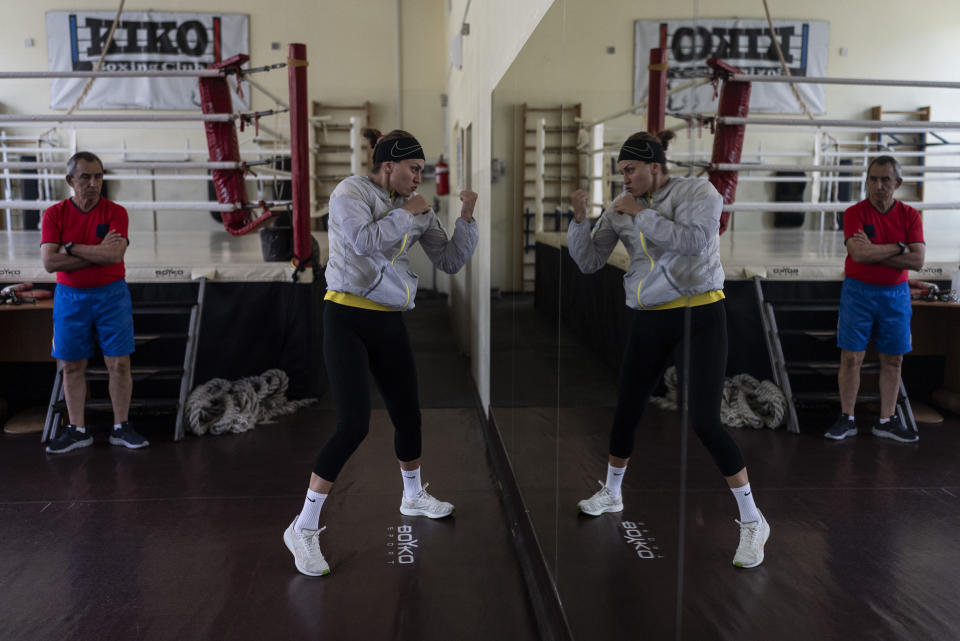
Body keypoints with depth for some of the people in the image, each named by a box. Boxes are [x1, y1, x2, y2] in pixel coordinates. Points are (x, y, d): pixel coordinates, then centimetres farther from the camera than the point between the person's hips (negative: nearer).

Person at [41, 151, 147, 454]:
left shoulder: (115, 212, -4)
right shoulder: (54, 214, -1)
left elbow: (115, 255, -20)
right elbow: (50, 262, -12)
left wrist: (70, 247, -15)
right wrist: (99, 252, -15)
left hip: (111, 295, -1)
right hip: (70, 297, 1)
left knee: (119, 364, 0)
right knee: (72, 366, 7)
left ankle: (120, 428, 12)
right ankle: (77, 430, 17)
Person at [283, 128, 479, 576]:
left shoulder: (416, 207, 8)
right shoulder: (350, 192, -9)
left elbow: (451, 261, 8)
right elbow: (366, 241, -28)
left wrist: (467, 218, -5)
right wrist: (407, 212, -15)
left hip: (389, 322, 7)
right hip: (347, 320, -6)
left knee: (408, 413, 15)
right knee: (354, 425, -15)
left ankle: (413, 497, 42)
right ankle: (303, 529, -2)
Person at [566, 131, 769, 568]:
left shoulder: (697, 191, -9)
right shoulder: (621, 208, 4)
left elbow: (695, 241, -28)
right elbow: (589, 261, 4)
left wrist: (641, 213, -23)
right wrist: (579, 219, -11)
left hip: (700, 315, -5)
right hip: (649, 320, 5)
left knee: (705, 422, -12)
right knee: (626, 411, 13)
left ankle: (752, 521, 5)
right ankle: (611, 494, 38)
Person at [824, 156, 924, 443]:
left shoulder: (910, 215, 1)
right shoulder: (855, 213, -5)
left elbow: (917, 260, -10)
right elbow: (858, 253, -20)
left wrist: (873, 252, -15)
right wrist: (899, 247, -13)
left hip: (895, 293, 3)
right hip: (858, 291, -2)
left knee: (893, 360, 6)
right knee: (851, 357, -1)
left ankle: (887, 420, 17)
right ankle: (847, 419, 10)